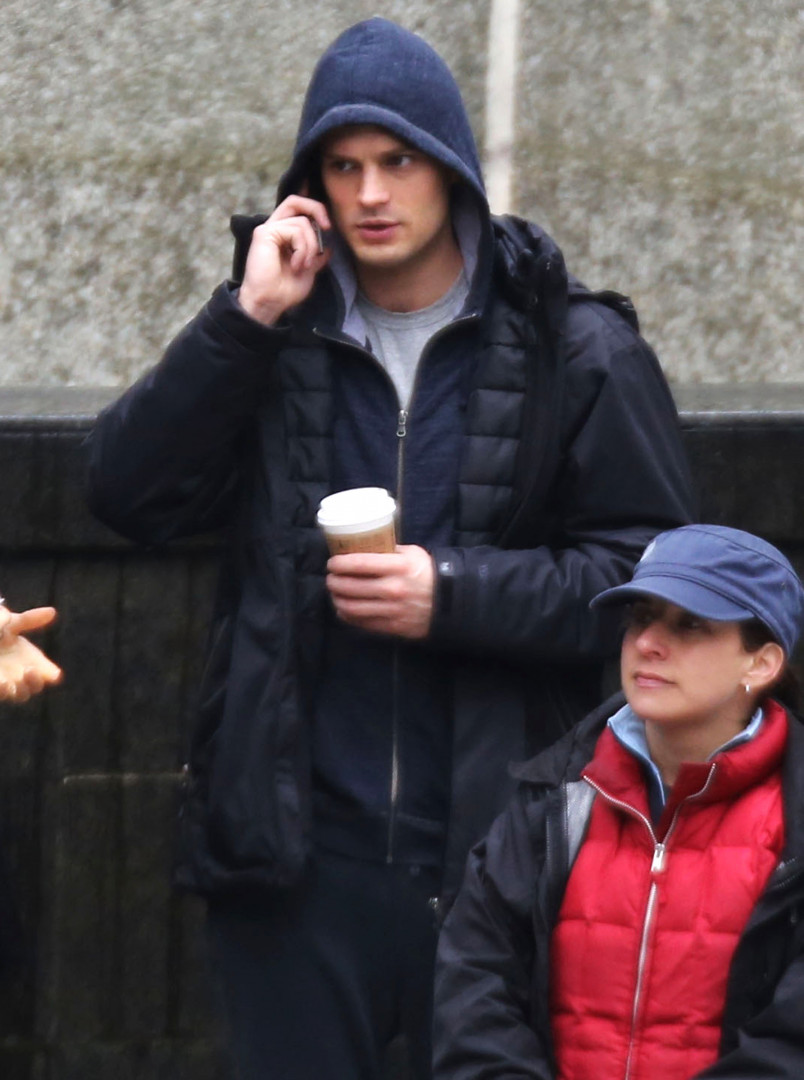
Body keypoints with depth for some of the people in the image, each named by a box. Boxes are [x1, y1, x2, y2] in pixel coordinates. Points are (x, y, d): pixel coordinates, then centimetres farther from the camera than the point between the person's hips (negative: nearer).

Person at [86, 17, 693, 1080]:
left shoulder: (573, 351, 1)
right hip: (303, 851, 2)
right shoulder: (275, 342, 10)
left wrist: (453, 595, -15)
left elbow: (651, 574, -3)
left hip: (496, 843, -2)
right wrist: (245, 321, -9)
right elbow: (129, 493, -1)